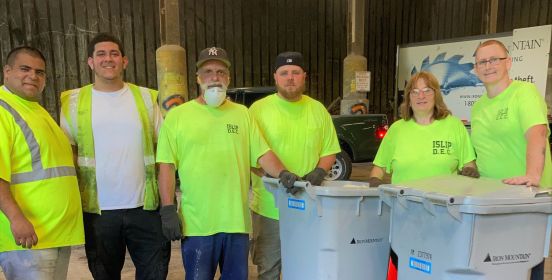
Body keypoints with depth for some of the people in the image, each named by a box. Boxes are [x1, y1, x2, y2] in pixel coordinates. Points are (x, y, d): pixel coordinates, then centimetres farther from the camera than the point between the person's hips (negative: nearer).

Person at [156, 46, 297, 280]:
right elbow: (166, 166, -1)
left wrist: (282, 173, -14)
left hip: (237, 220, 3)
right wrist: (168, 209, -8)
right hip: (197, 223, -2)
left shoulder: (242, 113, 8)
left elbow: (262, 153, 4)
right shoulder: (177, 116, 0)